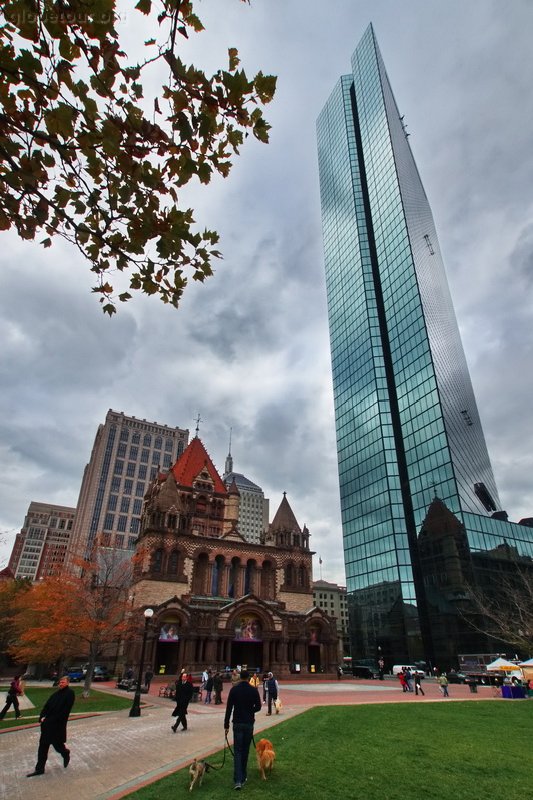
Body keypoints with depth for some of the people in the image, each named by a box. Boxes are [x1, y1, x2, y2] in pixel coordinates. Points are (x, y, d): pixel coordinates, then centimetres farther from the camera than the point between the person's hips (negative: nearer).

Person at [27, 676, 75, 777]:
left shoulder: (69, 693, -15)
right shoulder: (57, 693, 9)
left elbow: (65, 710, -20)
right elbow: (47, 705, 9)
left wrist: (52, 719, -19)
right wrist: (42, 716, -7)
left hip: (58, 725, -7)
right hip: (47, 723, 7)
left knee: (57, 745, 5)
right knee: (43, 746, 10)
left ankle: (66, 753, 36)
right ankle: (39, 769, 24)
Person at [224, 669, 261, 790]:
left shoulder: (234, 689, -6)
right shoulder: (254, 690, -4)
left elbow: (229, 708, -6)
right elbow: (258, 707, -1)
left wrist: (226, 725, 0)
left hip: (237, 723, -1)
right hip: (249, 723, 1)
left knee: (237, 751, 2)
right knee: (245, 750, 15)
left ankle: (238, 780, -9)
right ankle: (243, 777, 20)